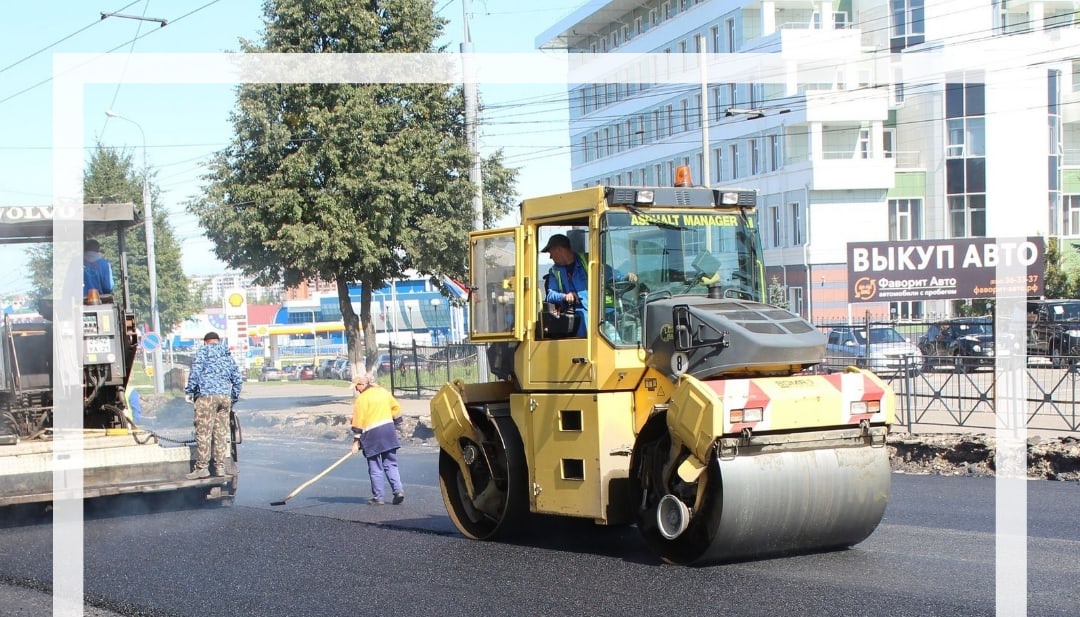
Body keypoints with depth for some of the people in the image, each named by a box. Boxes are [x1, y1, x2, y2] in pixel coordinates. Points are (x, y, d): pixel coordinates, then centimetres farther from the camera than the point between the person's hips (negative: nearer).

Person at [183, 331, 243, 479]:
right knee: (221, 433, 8)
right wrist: (234, 398, 25)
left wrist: (189, 391, 1)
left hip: (207, 396, -5)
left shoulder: (203, 352, 2)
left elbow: (195, 372, -9)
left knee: (203, 432, -5)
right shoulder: (228, 355, 19)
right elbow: (238, 379, 17)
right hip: (225, 397, 5)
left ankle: (202, 467, -6)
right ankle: (220, 467, 9)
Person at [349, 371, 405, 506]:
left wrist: (356, 440, -6)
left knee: (375, 468, 3)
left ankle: (378, 497, 7)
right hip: (389, 431, 5)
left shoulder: (362, 398, -9)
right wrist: (395, 425, 27)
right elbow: (396, 408, 17)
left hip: (372, 435, -5)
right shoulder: (383, 392, 10)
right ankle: (398, 490, -5)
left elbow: (358, 421, -11)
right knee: (391, 464, 9)